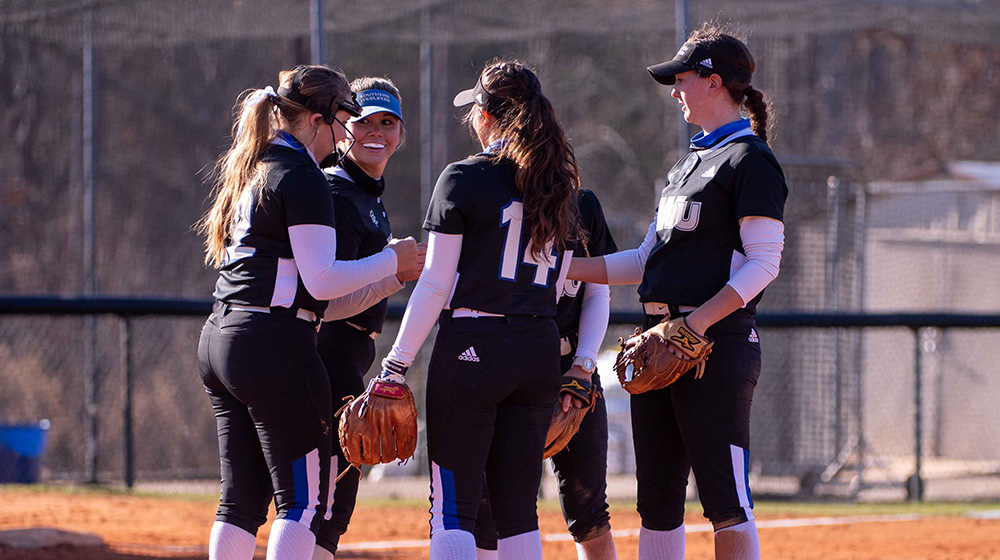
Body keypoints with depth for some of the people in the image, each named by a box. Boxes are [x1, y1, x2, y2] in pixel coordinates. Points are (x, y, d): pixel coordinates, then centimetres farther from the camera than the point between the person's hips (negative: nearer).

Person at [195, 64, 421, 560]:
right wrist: (393, 260, -4)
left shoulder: (242, 170, 18)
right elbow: (322, 280, -16)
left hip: (219, 335, 9)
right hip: (275, 343, -9)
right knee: (304, 498, -6)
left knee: (242, 498, 11)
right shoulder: (302, 178, -10)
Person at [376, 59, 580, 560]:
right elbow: (557, 287, 14)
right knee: (517, 507, 11)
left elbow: (436, 284, -9)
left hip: (471, 348, -6)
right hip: (541, 351, 6)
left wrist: (397, 364, -6)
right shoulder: (560, 188, 11)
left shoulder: (464, 178, -7)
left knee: (452, 506, -3)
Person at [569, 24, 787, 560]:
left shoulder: (750, 160, -6)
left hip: (718, 339, -9)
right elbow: (647, 260, 23)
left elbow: (764, 261, -14)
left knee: (724, 495, -11)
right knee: (656, 497, 8)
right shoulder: (690, 161, 21)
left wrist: (697, 323, -23)